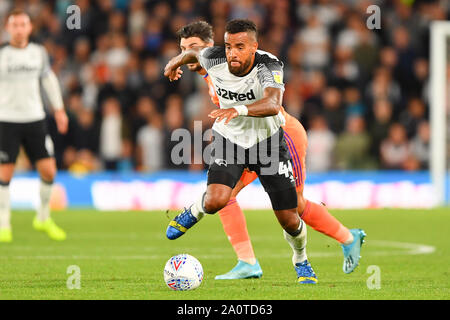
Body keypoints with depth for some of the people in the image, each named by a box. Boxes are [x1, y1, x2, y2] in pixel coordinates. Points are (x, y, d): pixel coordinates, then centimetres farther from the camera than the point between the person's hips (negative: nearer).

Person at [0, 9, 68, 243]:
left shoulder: (39, 53, 6)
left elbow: (48, 78, 22)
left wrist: (59, 109, 22)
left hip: (35, 119, 3)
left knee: (48, 171, -1)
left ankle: (43, 218, 19)